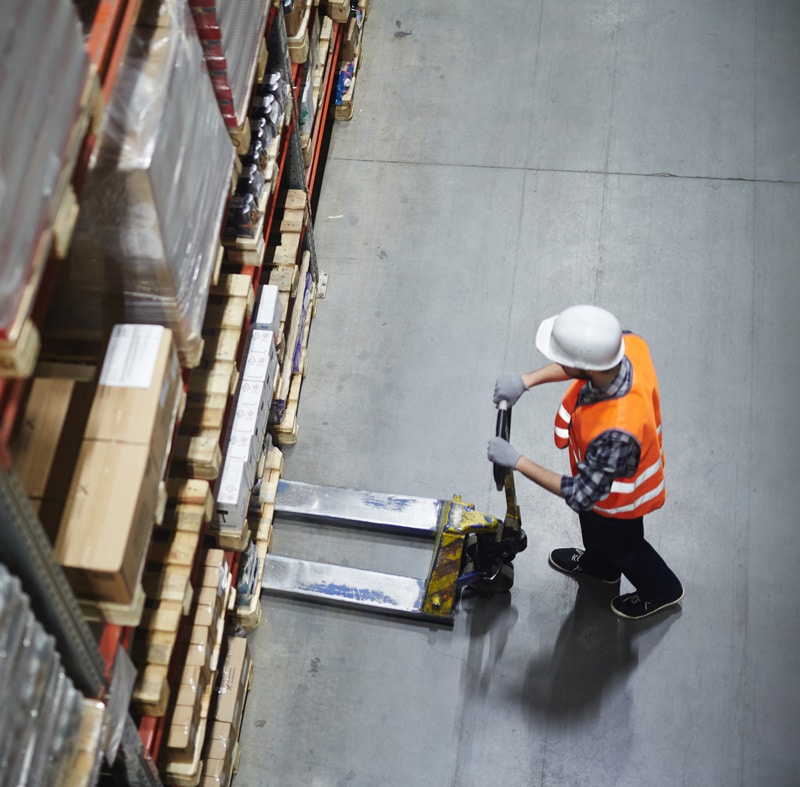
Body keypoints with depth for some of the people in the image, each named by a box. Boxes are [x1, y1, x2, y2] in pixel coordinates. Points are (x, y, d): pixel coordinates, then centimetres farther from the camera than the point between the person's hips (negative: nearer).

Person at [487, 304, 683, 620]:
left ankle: (661, 589, 59)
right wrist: (527, 380, -19)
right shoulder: (630, 345, -32)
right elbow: (585, 362, -8)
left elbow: (582, 496, -35)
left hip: (617, 497, -6)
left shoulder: (616, 432, -51)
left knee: (622, 546, 28)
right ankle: (599, 564, 69)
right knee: (592, 523, 36)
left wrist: (517, 461, -29)